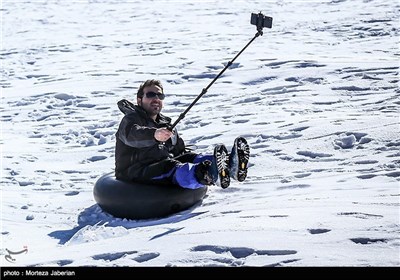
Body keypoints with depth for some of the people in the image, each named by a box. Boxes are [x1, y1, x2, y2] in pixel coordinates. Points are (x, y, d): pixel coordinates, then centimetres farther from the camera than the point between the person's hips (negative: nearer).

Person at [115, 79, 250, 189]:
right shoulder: (131, 119, 1)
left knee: (190, 157, -20)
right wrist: (154, 135, -48)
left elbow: (180, 150, 29)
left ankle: (229, 166, -49)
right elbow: (132, 135, -24)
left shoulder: (166, 124, 27)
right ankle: (210, 174, -68)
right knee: (172, 168, -36)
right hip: (135, 171, -7)